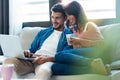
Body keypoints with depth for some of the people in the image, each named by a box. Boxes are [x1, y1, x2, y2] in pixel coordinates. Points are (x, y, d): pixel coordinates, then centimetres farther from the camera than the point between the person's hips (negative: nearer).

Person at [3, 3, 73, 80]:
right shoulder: (42, 33, 28)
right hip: (32, 60, 5)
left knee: (44, 70, -44)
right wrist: (28, 53, 0)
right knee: (9, 61, -28)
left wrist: (48, 58, -20)